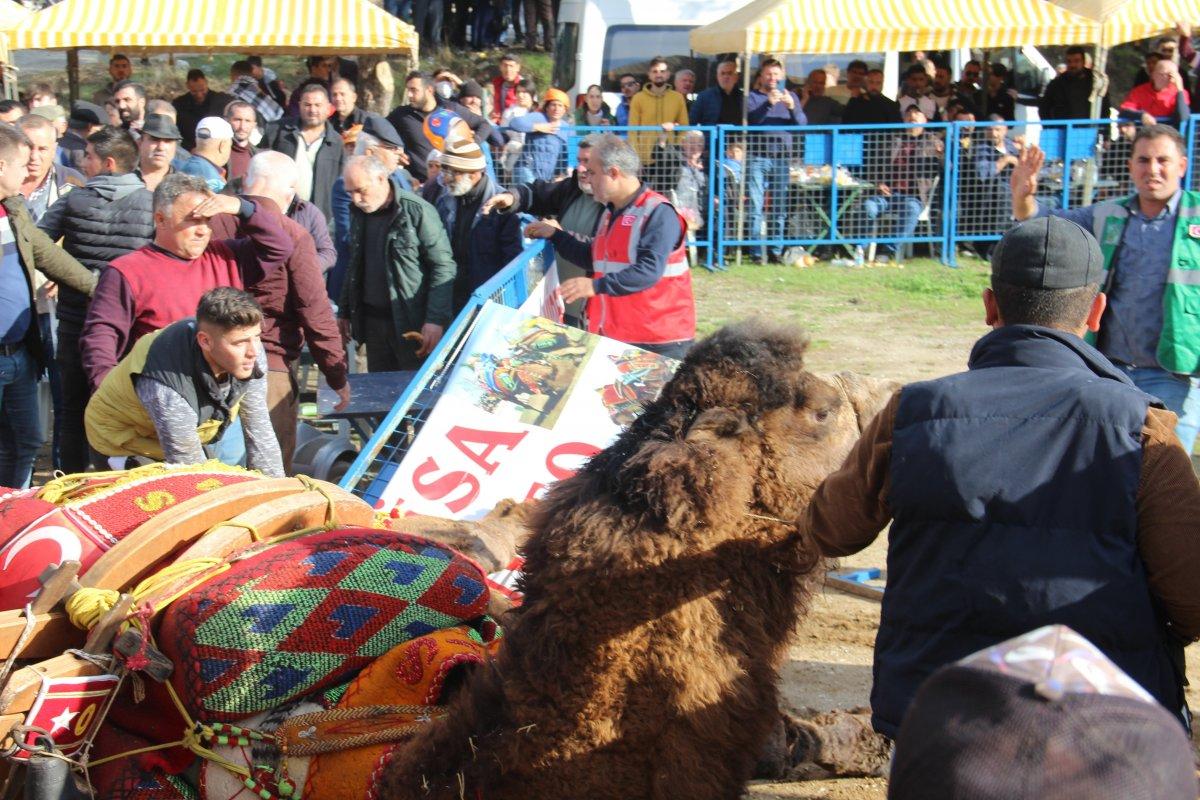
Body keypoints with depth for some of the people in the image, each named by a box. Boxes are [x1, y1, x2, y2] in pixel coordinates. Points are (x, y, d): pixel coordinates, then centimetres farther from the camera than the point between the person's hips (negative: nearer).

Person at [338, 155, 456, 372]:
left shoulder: (418, 211, -12)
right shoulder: (358, 213, 9)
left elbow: (443, 267, -13)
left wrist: (436, 320, -19)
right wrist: (344, 312, 19)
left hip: (412, 322, -6)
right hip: (373, 320, 6)